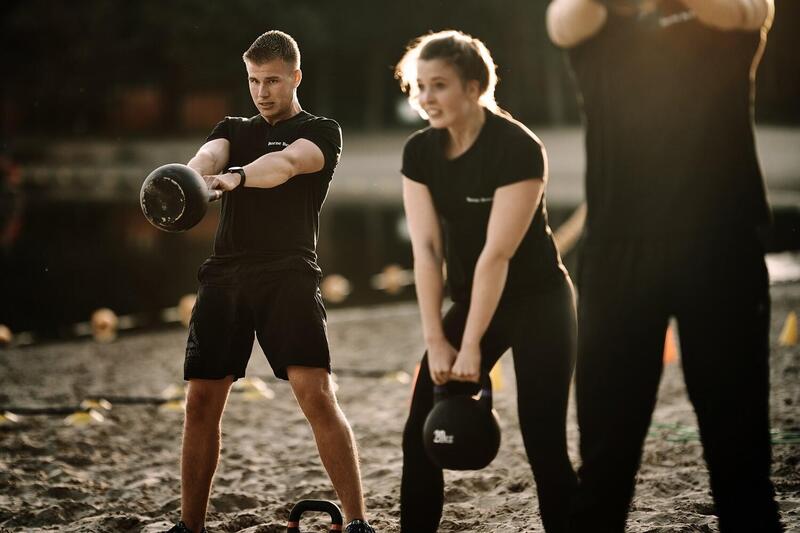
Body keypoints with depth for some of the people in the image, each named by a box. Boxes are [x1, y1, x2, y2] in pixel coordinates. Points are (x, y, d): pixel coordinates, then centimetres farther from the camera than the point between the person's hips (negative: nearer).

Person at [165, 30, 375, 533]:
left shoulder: (322, 131, 8)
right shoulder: (233, 129, 21)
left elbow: (286, 162, -15)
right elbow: (208, 156, -3)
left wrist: (234, 177, -36)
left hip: (288, 274, -4)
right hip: (224, 274, 4)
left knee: (317, 396, -16)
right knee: (201, 403, 3)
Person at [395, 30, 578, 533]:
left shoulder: (518, 149, -22)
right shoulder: (419, 152, -4)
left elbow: (497, 253, -23)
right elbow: (426, 248, -6)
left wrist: (471, 347, -22)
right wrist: (436, 340, -11)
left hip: (538, 305, -6)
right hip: (471, 301, 6)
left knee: (544, 443, -8)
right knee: (422, 435, 1)